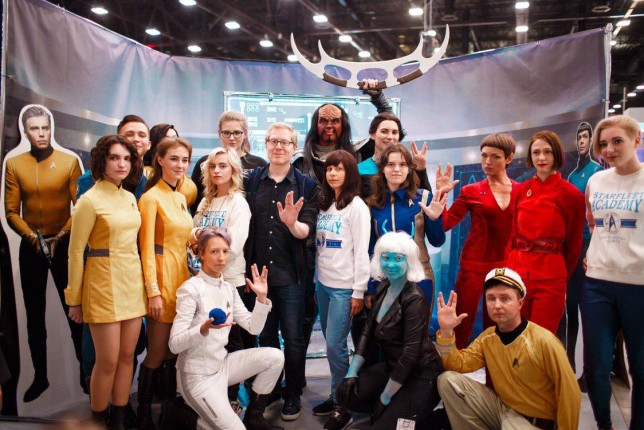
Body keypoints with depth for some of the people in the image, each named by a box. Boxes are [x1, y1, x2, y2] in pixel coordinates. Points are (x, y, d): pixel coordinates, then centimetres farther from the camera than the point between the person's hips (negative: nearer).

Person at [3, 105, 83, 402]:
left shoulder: (70, 161, -2)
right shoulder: (14, 164, 3)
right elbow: (11, 212, 1)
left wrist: (61, 236, -15)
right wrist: (31, 236, -14)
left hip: (64, 244, -2)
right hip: (31, 247, 2)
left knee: (74, 310, 2)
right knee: (34, 315, 10)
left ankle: (84, 370, 15)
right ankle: (40, 376, 22)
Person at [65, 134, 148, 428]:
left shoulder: (130, 198, 10)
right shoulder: (90, 200, -9)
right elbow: (75, 251, -8)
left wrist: (149, 286, 10)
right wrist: (74, 299, -6)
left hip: (132, 283, 6)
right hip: (104, 284, -6)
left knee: (127, 356, 10)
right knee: (108, 361, 0)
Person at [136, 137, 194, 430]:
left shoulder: (180, 198, 14)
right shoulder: (151, 197, -10)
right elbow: (147, 249, -13)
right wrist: (154, 292, -17)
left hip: (182, 276, 7)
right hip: (162, 277, -7)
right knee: (157, 354, 1)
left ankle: (171, 405, 29)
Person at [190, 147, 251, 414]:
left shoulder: (238, 203, -6)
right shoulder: (206, 202, 13)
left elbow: (232, 247, -16)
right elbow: (193, 236, 14)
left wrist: (202, 237, -9)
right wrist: (195, 237, -8)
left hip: (231, 281, -6)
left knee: (231, 343, 4)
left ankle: (232, 398, 16)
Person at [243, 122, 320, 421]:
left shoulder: (307, 186, -1)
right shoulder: (251, 182, 5)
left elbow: (307, 232, -10)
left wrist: (293, 223, -32)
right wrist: (247, 270, 2)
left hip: (291, 275, -2)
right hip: (258, 272, 3)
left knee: (293, 338, 6)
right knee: (266, 335, 15)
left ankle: (293, 394, 23)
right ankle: (269, 389, 32)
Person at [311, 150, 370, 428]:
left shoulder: (356, 206, -7)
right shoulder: (324, 205, 13)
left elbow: (361, 252, -11)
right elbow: (319, 246, 14)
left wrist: (359, 292, -13)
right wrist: (317, 282, 8)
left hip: (344, 287, -6)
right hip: (323, 283, 6)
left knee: (335, 345, -5)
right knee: (330, 343, 10)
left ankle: (342, 406, 8)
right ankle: (335, 397, 22)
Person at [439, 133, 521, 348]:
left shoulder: (521, 191, 5)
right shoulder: (471, 191, 2)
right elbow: (445, 224, -6)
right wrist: (440, 194, -14)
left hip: (506, 266, 2)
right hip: (474, 265, -2)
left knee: (496, 327, 12)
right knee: (462, 325, -2)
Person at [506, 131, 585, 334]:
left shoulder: (571, 194, -3)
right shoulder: (522, 190, 9)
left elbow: (573, 244, 4)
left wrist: (562, 277, 11)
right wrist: (509, 268, 9)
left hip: (549, 278, -4)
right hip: (517, 271, 4)